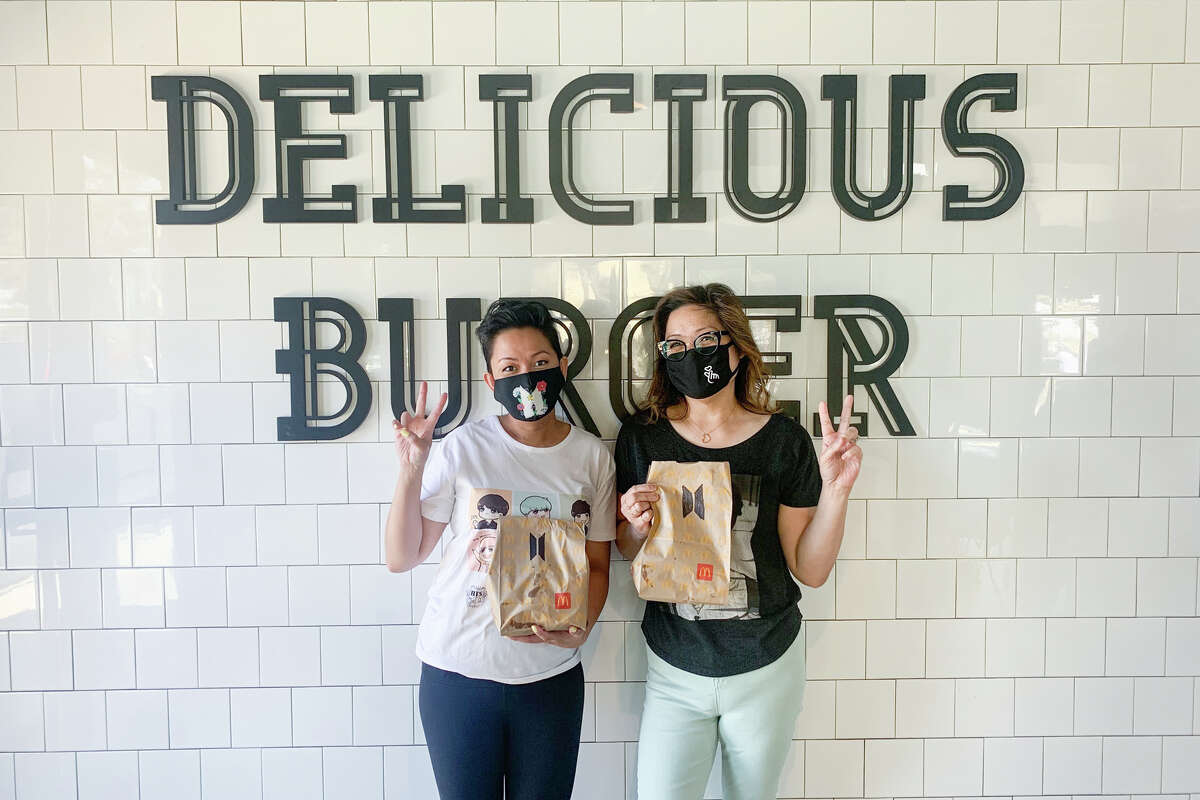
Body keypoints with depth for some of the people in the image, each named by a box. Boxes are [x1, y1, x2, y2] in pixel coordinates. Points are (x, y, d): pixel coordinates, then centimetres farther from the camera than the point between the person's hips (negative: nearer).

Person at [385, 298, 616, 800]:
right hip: (458, 671, -1)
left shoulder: (592, 456, -2)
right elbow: (401, 558, -4)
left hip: (551, 674, 2)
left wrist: (581, 627, -12)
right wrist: (410, 470, -15)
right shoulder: (462, 448, -8)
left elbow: (597, 563, 5)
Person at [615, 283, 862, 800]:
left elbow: (810, 570, -6)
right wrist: (636, 528, -16)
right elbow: (629, 555, 5)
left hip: (765, 667, 0)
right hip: (674, 669, 1)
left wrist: (835, 490, -19)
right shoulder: (643, 436, -6)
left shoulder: (782, 440, -10)